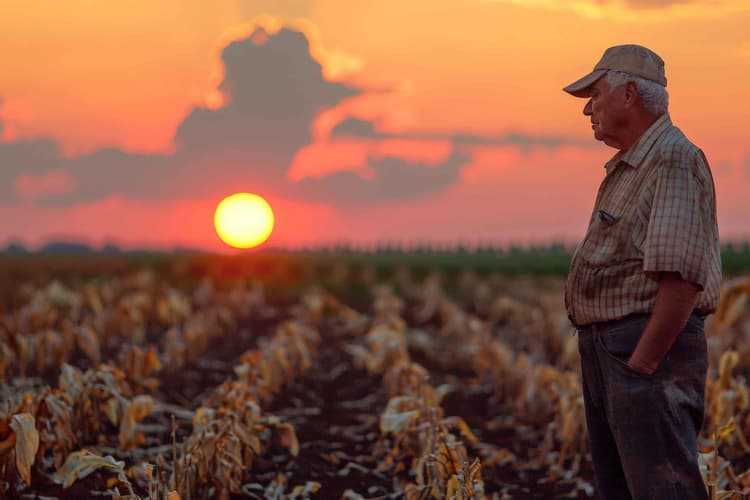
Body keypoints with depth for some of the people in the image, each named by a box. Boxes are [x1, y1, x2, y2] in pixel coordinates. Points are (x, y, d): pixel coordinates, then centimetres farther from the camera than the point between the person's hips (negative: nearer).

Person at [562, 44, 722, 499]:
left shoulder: (674, 161, -14)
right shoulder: (629, 167, 20)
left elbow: (679, 278, -23)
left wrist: (641, 363, -24)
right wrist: (603, 352, 13)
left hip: (652, 349, -11)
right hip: (607, 347, 11)